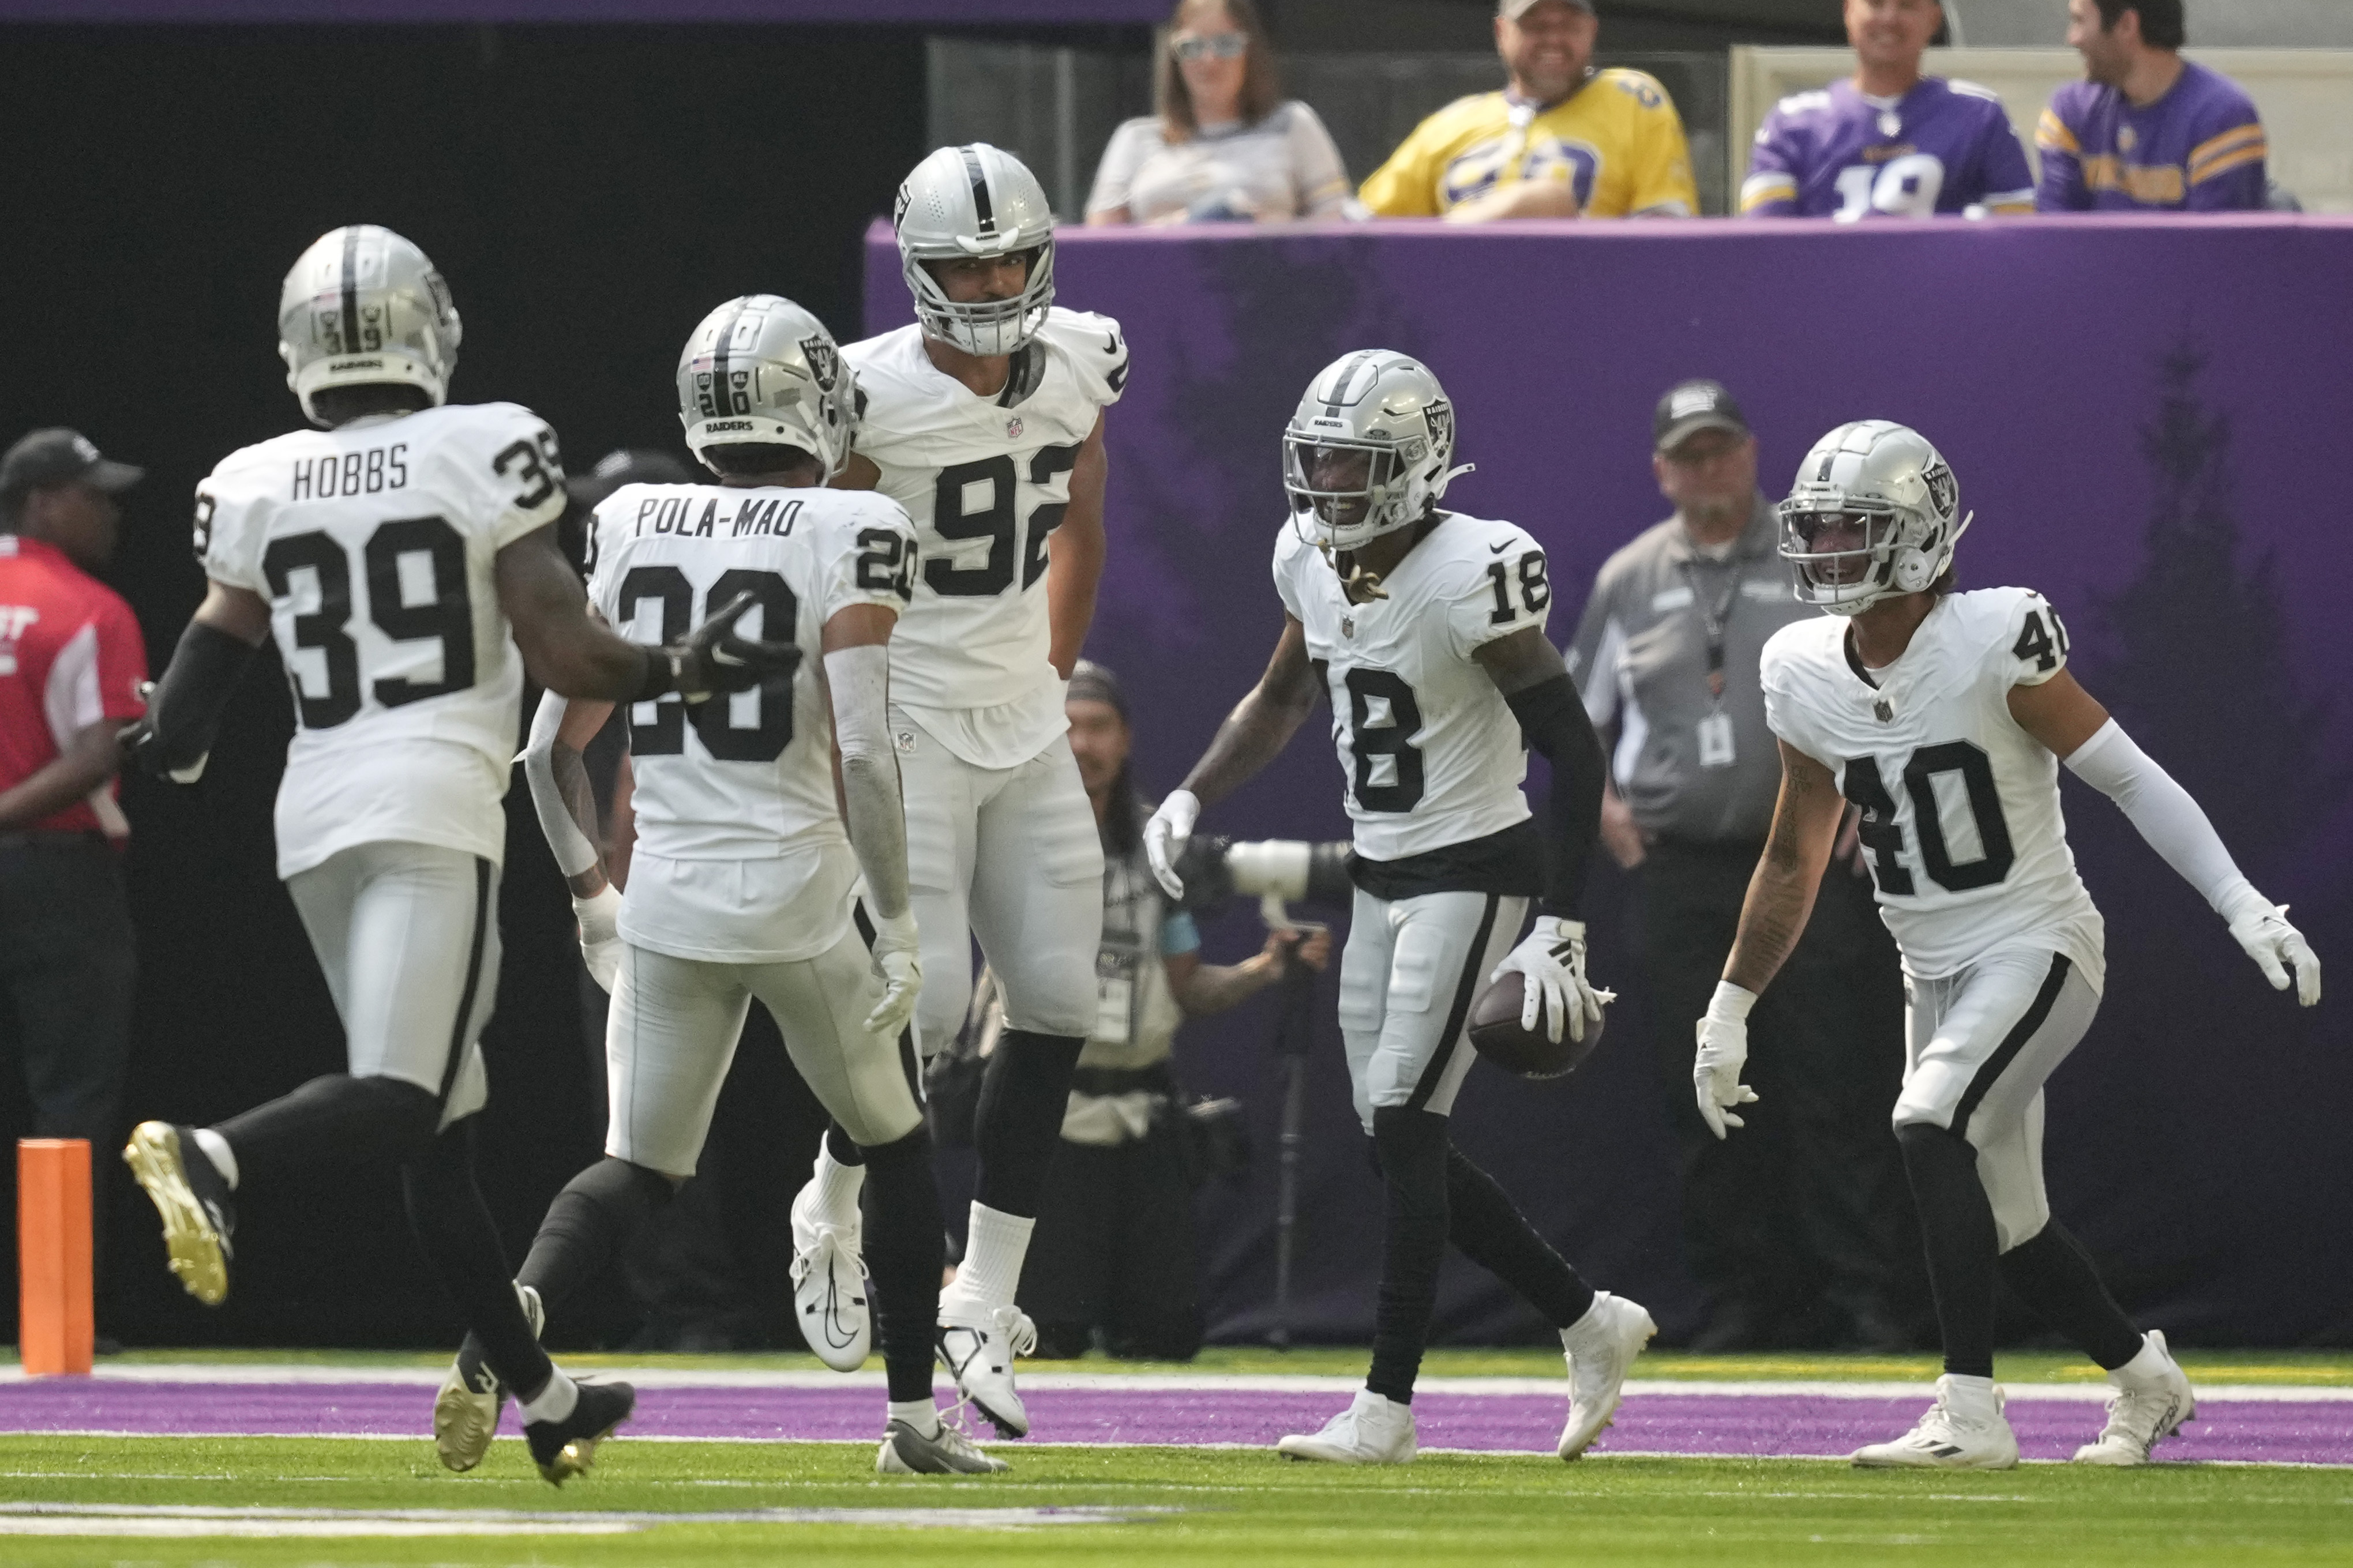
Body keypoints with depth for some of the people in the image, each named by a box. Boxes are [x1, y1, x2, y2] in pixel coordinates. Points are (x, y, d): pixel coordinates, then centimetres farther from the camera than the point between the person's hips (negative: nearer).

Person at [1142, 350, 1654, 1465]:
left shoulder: (1468, 577, -21)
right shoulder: (1313, 561, 3)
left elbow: (1575, 752, -20)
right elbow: (1283, 697, 24)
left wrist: (1559, 931, -24)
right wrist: (1192, 797, 10)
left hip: (1474, 873, -8)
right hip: (1382, 877, 8)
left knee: (1404, 1128, -12)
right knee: (1399, 1145, 8)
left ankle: (1386, 1404, -7)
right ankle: (1590, 1325, 23)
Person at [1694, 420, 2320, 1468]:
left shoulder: (1995, 644, -16)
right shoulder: (1807, 675, 2)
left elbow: (2128, 778, -14)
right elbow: (1793, 863, 14)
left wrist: (2244, 907, -21)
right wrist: (1729, 1009, 16)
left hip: (2039, 948, -7)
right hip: (1936, 975, 7)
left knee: (1930, 1126, -27)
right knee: (2006, 1228, 11)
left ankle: (1971, 1412, -26)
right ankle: (2146, 1381, 36)